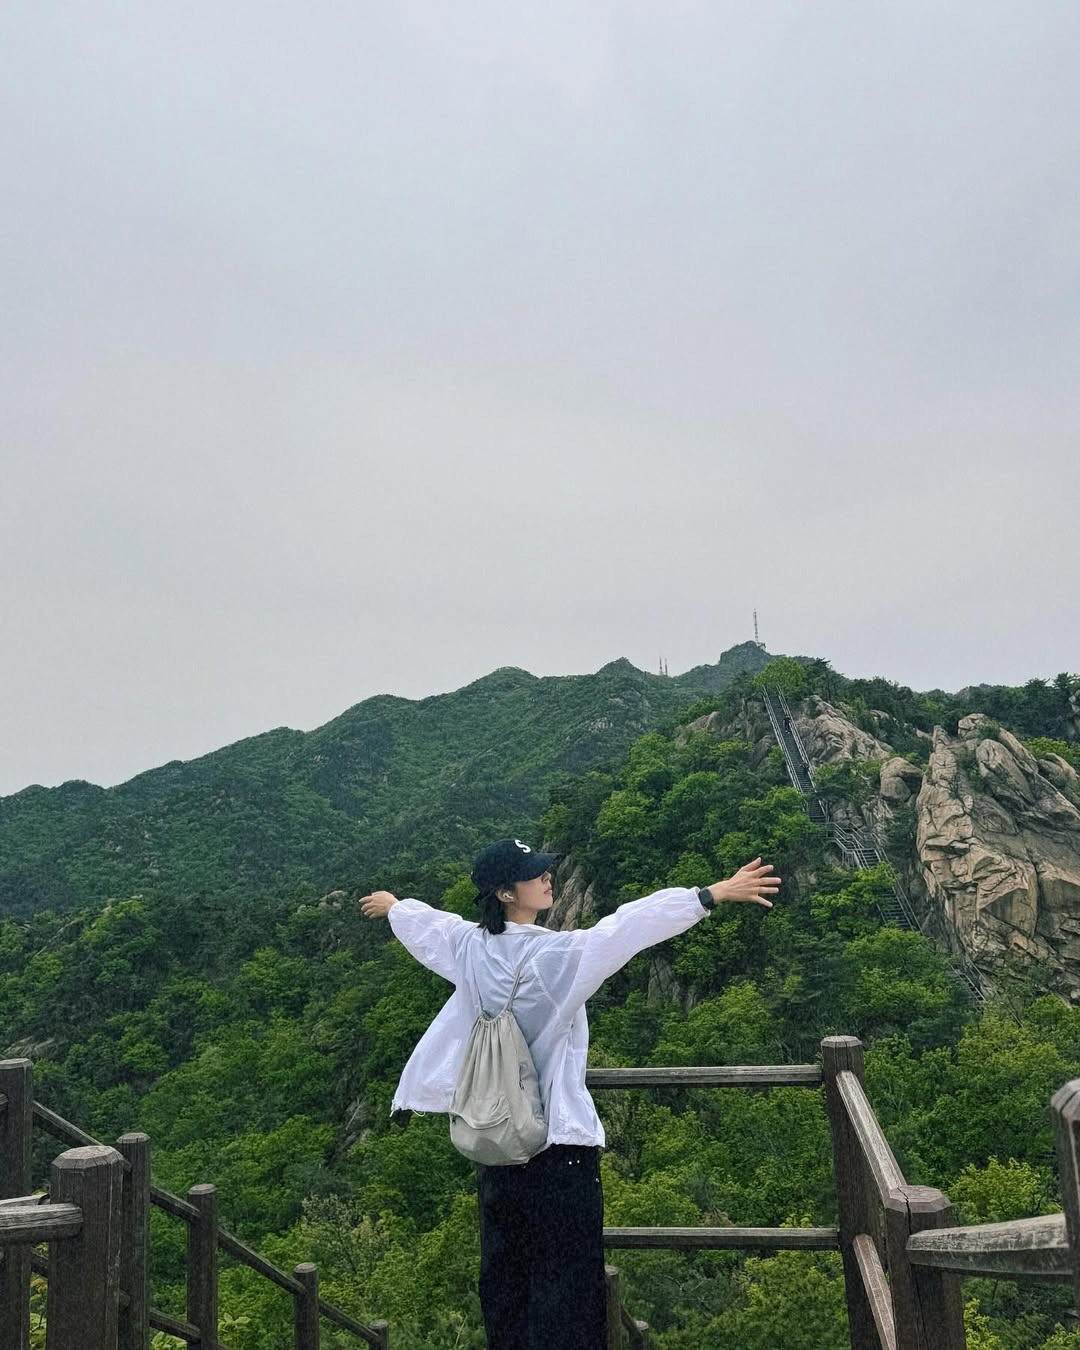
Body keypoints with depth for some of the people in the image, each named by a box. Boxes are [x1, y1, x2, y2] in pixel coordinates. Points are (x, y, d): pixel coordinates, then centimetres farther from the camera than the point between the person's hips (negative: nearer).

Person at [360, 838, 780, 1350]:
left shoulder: (469, 946, -1)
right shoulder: (556, 954, -20)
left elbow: (423, 922, 19)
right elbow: (627, 928, -28)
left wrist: (390, 905, 40)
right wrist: (715, 894, -31)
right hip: (558, 1138, -7)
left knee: (504, 1265, 18)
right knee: (567, 1275, 1)